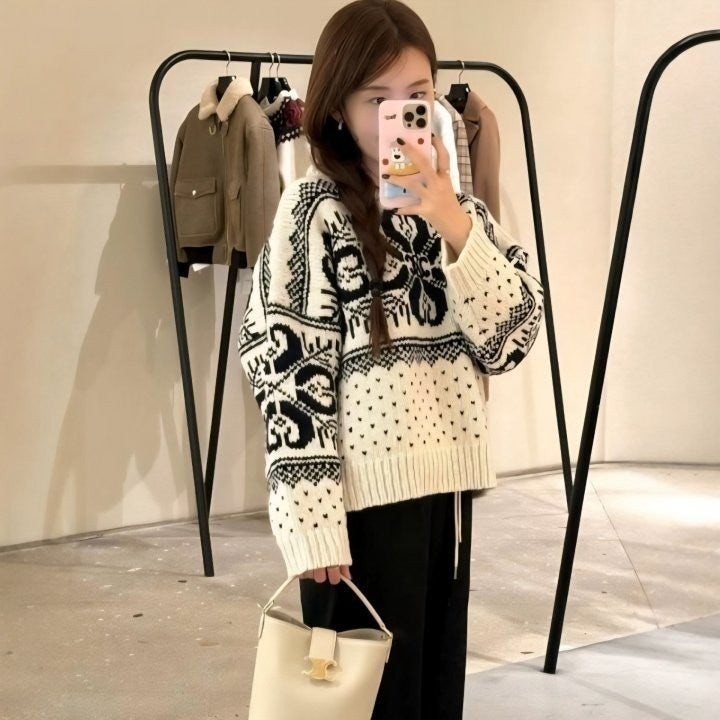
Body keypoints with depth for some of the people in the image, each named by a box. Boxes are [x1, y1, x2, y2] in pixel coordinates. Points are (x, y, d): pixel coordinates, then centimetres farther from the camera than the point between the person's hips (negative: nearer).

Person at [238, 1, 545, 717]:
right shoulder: (315, 209, -8)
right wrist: (314, 517, -16)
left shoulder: (456, 206, 9)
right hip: (365, 491, -6)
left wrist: (457, 230, -14)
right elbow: (284, 363, -11)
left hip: (446, 481, 6)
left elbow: (512, 338, 0)